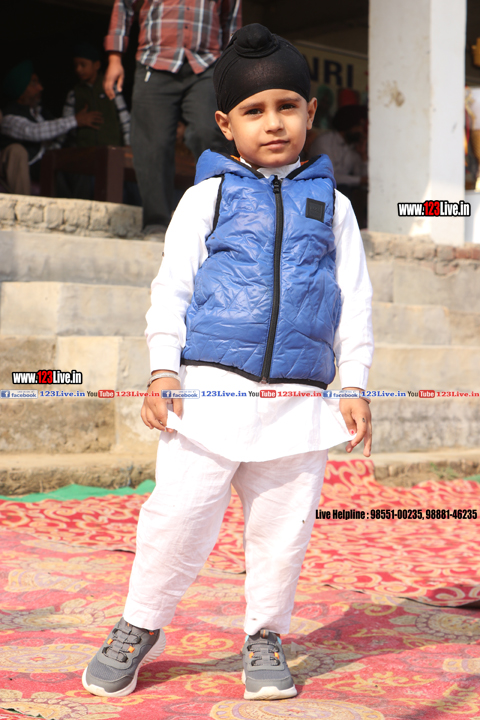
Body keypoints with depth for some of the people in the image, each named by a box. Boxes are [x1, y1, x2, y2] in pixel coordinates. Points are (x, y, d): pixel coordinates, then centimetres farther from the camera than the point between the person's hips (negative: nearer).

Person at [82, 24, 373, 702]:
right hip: (210, 389, -2)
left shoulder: (330, 204, 13)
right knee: (178, 514, -5)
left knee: (282, 527, 5)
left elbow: (355, 302, 13)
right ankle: (140, 627, 15)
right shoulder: (207, 196, 8)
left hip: (298, 402, 2)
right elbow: (172, 286, 5)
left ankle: (264, 637, 24)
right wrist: (163, 368, -5)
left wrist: (355, 385, 6)